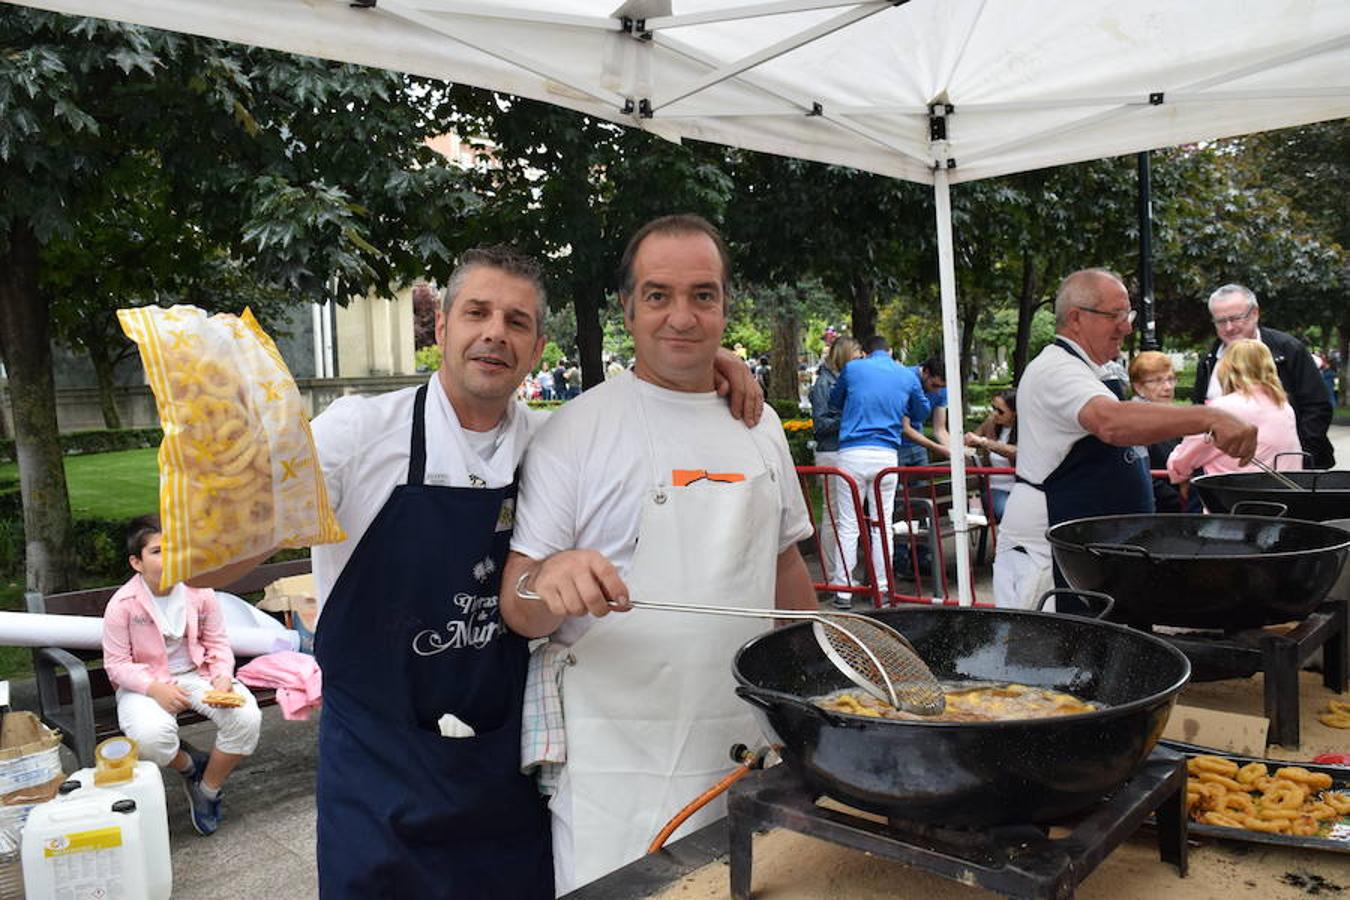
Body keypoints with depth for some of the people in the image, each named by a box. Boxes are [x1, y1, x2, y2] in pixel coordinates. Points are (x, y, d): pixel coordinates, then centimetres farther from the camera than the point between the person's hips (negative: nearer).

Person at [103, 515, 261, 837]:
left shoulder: (199, 592, -6)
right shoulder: (123, 604, -13)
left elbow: (217, 642, 3)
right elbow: (117, 663, -9)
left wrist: (223, 677, -16)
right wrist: (155, 689, -24)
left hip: (196, 674, 3)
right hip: (144, 684, -2)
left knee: (247, 717, -23)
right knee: (150, 736, -36)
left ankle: (208, 790, 3)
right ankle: (189, 764, 4)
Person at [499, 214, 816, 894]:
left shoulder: (760, 426, 7)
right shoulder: (577, 429, -9)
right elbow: (518, 607, -11)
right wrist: (550, 585, -32)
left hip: (752, 746, 5)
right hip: (619, 765, -4)